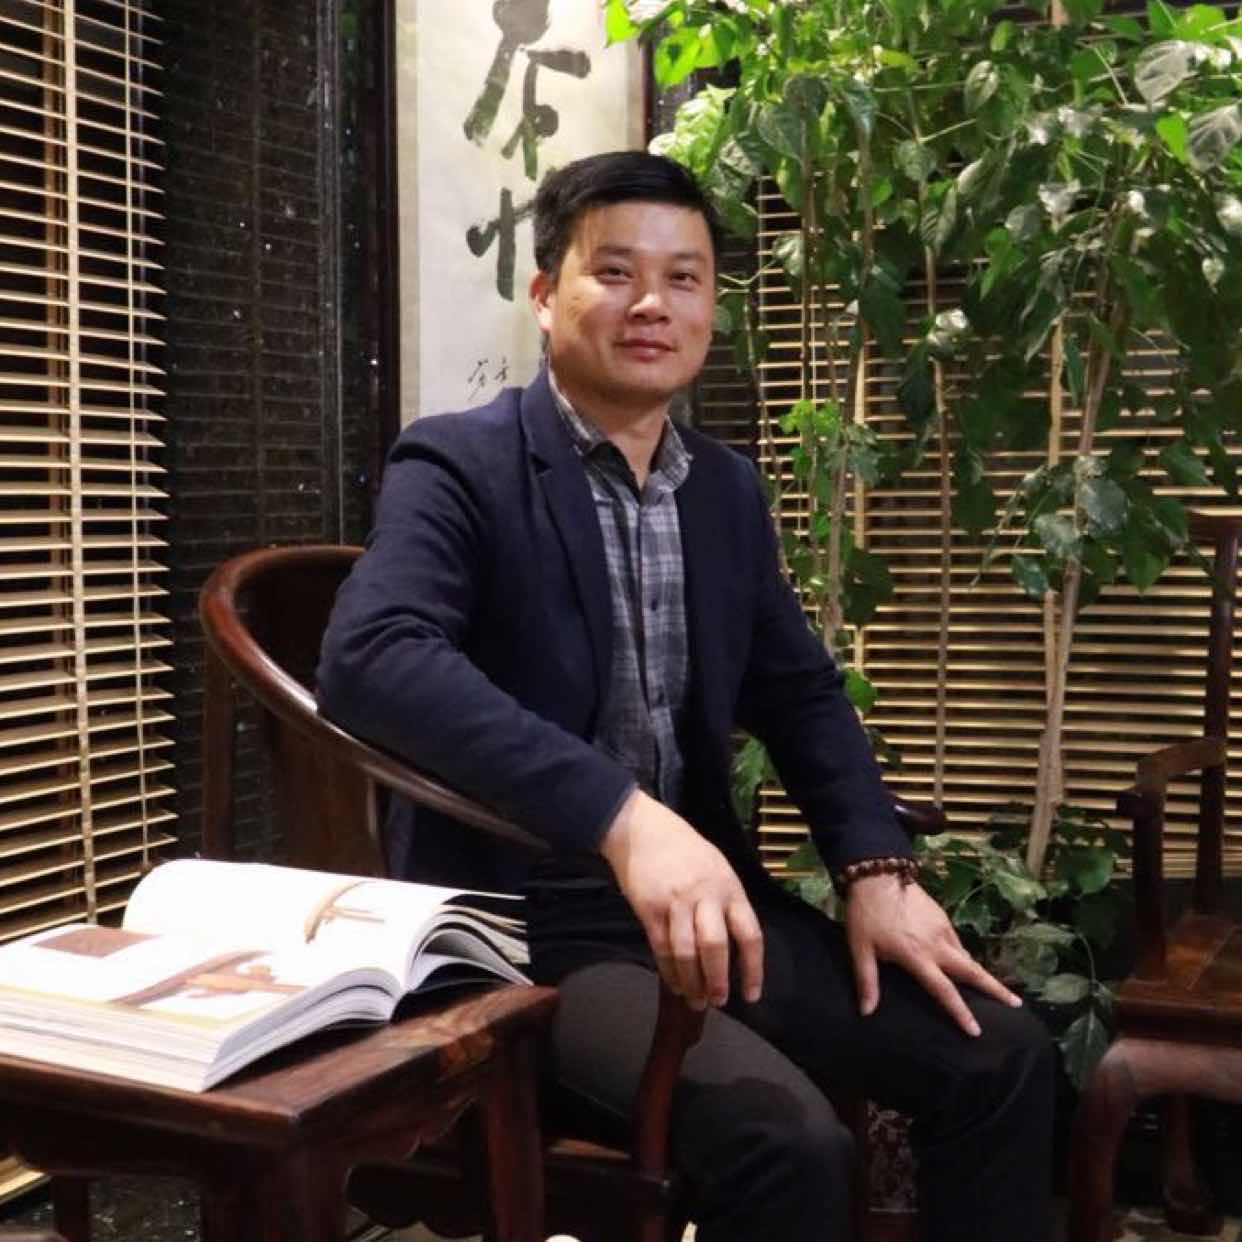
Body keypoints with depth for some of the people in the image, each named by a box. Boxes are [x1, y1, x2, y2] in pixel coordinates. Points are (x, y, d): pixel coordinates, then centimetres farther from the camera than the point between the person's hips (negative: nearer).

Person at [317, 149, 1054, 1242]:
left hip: (695, 892, 7)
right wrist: (621, 814, -39)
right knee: (791, 1139, -27)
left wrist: (876, 867, -1)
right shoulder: (459, 466, -10)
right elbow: (370, 659, -28)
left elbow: (800, 692, 17)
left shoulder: (728, 488, 11)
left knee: (1001, 1053, -2)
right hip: (524, 918, -7)